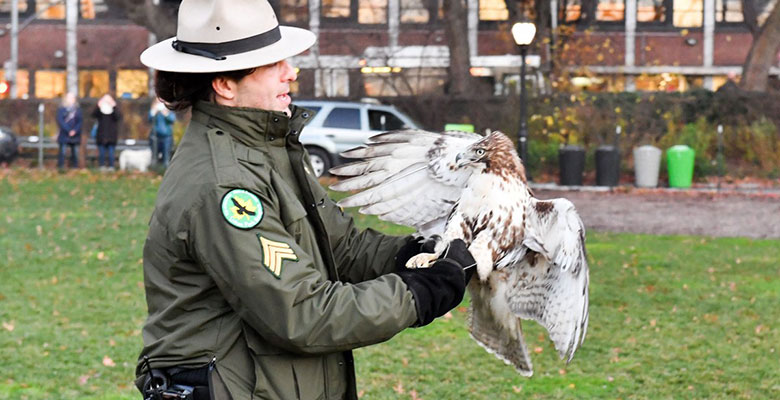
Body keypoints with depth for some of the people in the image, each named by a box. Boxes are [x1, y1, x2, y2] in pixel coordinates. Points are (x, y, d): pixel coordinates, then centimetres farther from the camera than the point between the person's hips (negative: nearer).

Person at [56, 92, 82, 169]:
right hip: (64, 134, -3)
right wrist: (69, 131, -14)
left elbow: (80, 122, 6)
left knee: (75, 151, 1)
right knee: (62, 150, -7)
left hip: (75, 135, 3)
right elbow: (60, 121, -5)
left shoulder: (78, 110, 11)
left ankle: (74, 167, 6)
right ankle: (60, 167, -6)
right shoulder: (61, 109, 3)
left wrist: (75, 130, -11)